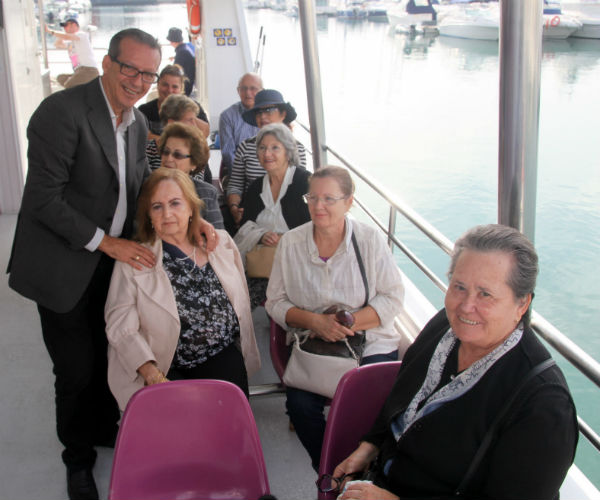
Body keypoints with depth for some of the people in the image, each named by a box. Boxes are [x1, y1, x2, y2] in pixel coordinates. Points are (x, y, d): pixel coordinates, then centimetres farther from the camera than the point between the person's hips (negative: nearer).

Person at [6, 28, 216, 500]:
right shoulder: (62, 111, -19)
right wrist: (106, 242, -19)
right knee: (77, 369, 6)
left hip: (114, 260, 6)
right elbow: (43, 199, -20)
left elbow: (142, 188, 11)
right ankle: (78, 458, 31)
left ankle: (106, 431, 43)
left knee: (108, 359, 18)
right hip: (65, 266, -6)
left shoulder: (138, 123, 5)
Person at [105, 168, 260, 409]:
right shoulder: (133, 260, -1)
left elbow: (240, 300, 15)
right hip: (165, 369, -2)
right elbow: (121, 328, -8)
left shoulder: (222, 243, 10)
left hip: (222, 357, 2)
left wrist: (245, 350, 7)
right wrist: (154, 376, -19)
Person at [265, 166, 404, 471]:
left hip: (370, 345, -1)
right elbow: (275, 302, 4)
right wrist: (315, 321, -14)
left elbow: (393, 297, -3)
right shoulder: (290, 243, 3)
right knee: (300, 405, -23)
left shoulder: (370, 240, -1)